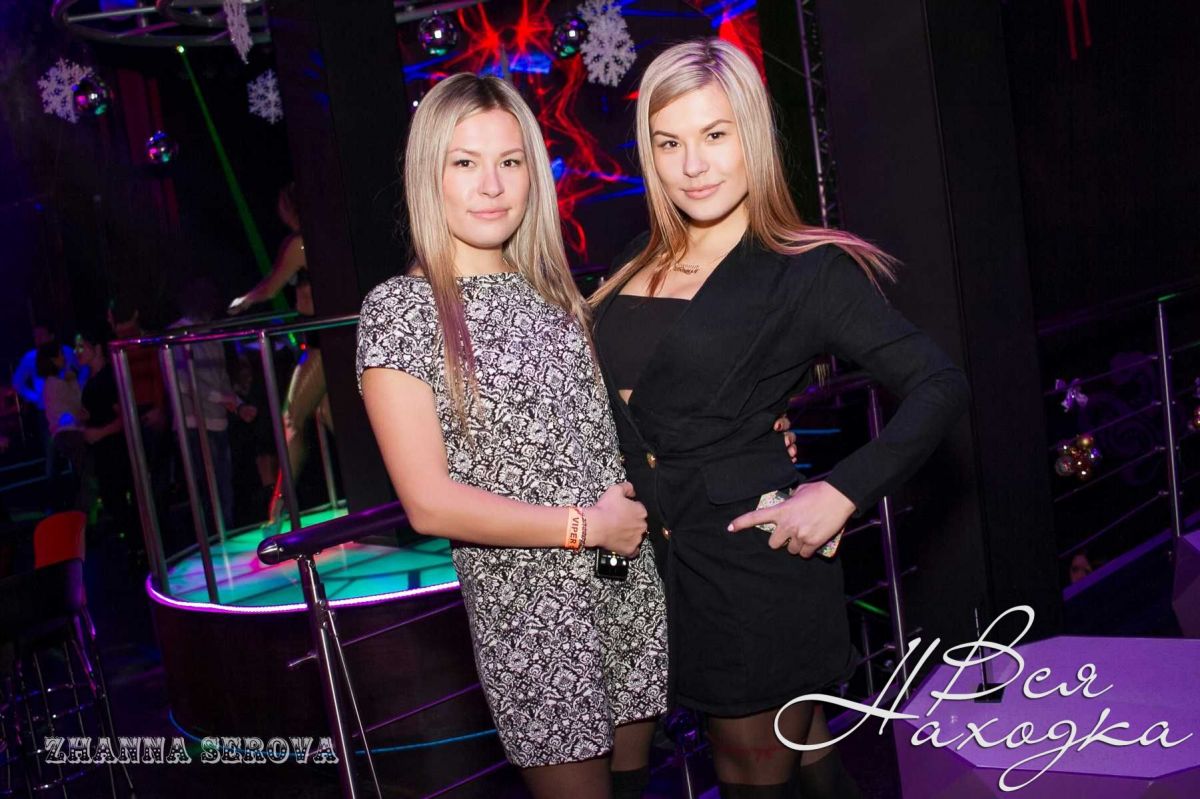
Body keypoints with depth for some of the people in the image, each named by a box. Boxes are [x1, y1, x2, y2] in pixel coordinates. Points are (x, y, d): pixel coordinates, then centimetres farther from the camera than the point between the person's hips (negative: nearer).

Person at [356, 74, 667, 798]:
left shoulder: (550, 289, 8)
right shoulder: (401, 308, -11)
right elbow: (431, 503, -16)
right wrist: (588, 527, -13)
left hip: (630, 575, 6)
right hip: (529, 604, -5)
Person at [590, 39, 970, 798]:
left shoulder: (806, 272, -9)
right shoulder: (640, 267, 7)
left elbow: (939, 386, -12)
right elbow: (613, 395, 12)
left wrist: (844, 492, -18)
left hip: (757, 560, -5)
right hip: (666, 565, 5)